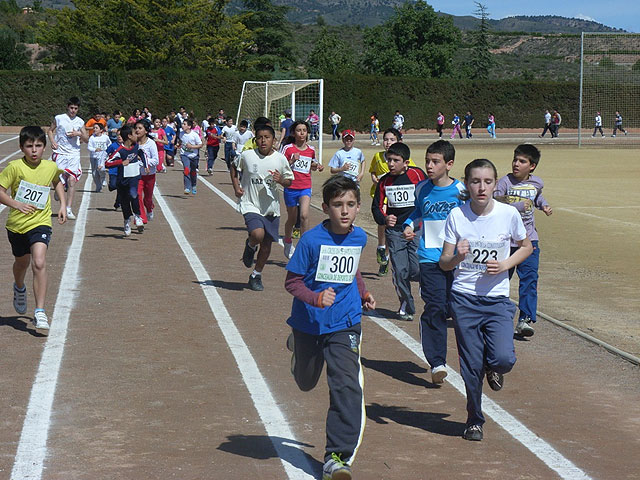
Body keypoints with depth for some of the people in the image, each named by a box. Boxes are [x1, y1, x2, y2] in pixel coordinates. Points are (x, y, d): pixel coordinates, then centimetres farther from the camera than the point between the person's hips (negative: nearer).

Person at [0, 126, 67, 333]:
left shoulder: (51, 167, -2)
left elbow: (57, 182, 22)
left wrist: (63, 204, 13)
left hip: (40, 222, -1)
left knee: (39, 263, -21)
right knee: (22, 262, 22)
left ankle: (40, 312, -20)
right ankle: (19, 289, 58)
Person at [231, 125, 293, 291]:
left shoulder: (280, 159, -3)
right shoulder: (247, 156, -7)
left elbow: (289, 180, 9)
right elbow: (234, 167, 14)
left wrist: (281, 180, -14)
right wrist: (236, 186, 2)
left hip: (271, 207, 3)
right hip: (251, 204, -3)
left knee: (267, 244, 8)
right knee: (258, 234, -27)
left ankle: (256, 276, 29)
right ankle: (250, 246, 11)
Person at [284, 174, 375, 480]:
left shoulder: (359, 237, -1)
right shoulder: (312, 240, -17)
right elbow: (292, 281, -14)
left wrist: (363, 294, 8)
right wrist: (316, 298, -30)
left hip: (344, 325, 1)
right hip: (309, 323, -1)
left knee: (347, 386, -16)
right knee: (306, 383, 23)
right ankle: (296, 346, 60)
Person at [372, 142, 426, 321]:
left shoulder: (417, 174, -5)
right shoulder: (384, 181, 4)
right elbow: (377, 207, 11)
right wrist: (384, 219, -11)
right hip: (395, 231, 3)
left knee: (416, 270, -11)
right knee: (400, 272, -1)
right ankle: (406, 307, 15)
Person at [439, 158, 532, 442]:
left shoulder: (509, 214, -6)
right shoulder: (456, 216, -5)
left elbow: (526, 246, 11)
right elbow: (444, 263, -2)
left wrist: (505, 265, -7)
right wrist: (457, 256, -25)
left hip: (497, 299, 0)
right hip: (464, 298, 0)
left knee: (503, 359, -18)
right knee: (471, 365, 3)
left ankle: (494, 369, 20)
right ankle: (474, 420, 25)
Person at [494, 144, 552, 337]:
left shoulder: (536, 183, 5)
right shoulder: (505, 182, -9)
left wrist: (544, 205, 11)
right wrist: (517, 207, -24)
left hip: (528, 239, 2)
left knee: (529, 277, -11)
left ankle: (525, 319, -12)